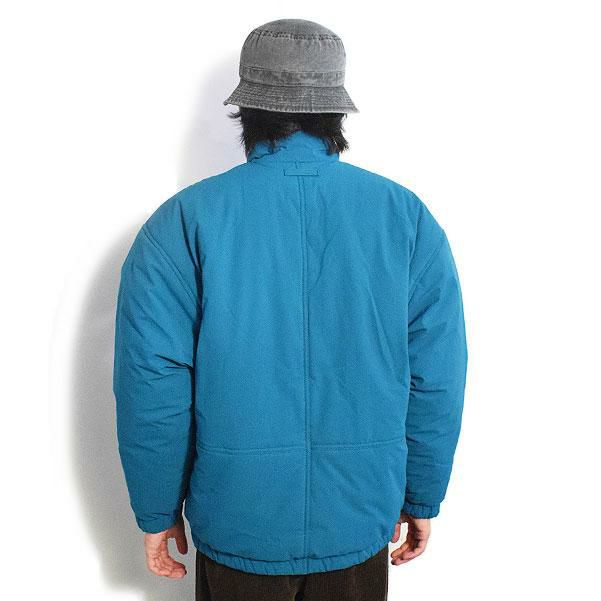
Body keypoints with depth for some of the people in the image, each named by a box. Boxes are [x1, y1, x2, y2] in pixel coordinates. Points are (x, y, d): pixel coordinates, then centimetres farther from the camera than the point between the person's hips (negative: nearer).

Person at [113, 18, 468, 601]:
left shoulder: (182, 221, -13)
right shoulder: (407, 216, -8)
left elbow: (151, 386, -13)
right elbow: (437, 379, -6)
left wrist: (158, 514, 1)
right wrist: (422, 499, 7)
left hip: (235, 525, -1)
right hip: (361, 522, 2)